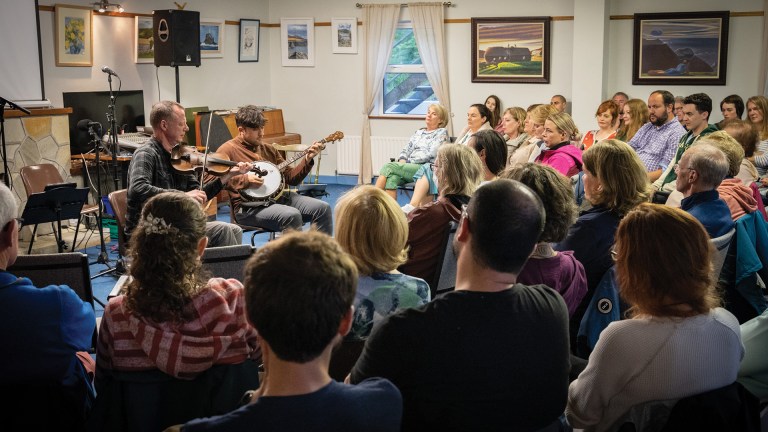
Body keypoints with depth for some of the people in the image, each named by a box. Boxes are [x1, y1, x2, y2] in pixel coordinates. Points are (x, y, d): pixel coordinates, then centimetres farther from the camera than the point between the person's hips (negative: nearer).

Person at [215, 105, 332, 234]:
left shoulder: (268, 149, 20)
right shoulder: (228, 150, 1)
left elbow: (290, 178, 18)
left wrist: (307, 159, 4)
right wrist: (245, 179, -19)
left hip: (278, 197, 7)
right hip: (249, 207, -7)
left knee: (323, 208, -10)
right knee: (292, 215, -33)